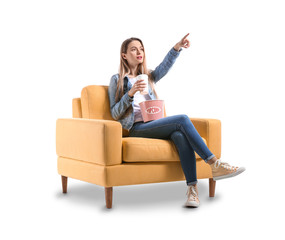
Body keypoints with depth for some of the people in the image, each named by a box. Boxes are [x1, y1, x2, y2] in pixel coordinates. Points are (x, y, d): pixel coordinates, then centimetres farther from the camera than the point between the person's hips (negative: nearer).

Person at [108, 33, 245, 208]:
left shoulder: (148, 77, 23)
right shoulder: (117, 80, 11)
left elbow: (165, 67, 1)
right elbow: (115, 113, 2)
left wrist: (177, 48, -19)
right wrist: (131, 93, -14)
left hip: (156, 125, 4)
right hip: (137, 128, -4)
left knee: (181, 136, -31)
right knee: (182, 119, -27)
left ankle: (192, 188, -40)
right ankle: (215, 165, -28)